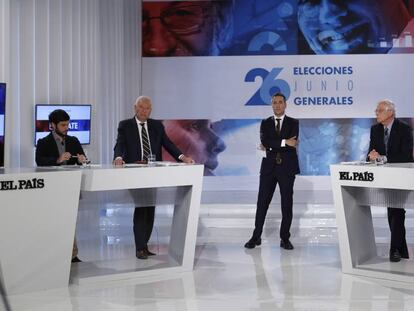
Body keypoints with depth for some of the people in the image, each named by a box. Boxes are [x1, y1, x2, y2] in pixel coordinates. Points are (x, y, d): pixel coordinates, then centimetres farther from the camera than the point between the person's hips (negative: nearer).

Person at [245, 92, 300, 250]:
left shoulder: (293, 123, 4)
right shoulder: (265, 123, 8)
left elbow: (292, 143, -13)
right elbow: (264, 141, -9)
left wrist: (271, 146, -9)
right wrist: (284, 143, -17)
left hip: (287, 167, -1)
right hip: (269, 166, 1)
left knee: (287, 204, 3)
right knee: (262, 203, 2)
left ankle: (285, 238, 12)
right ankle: (256, 237, 11)